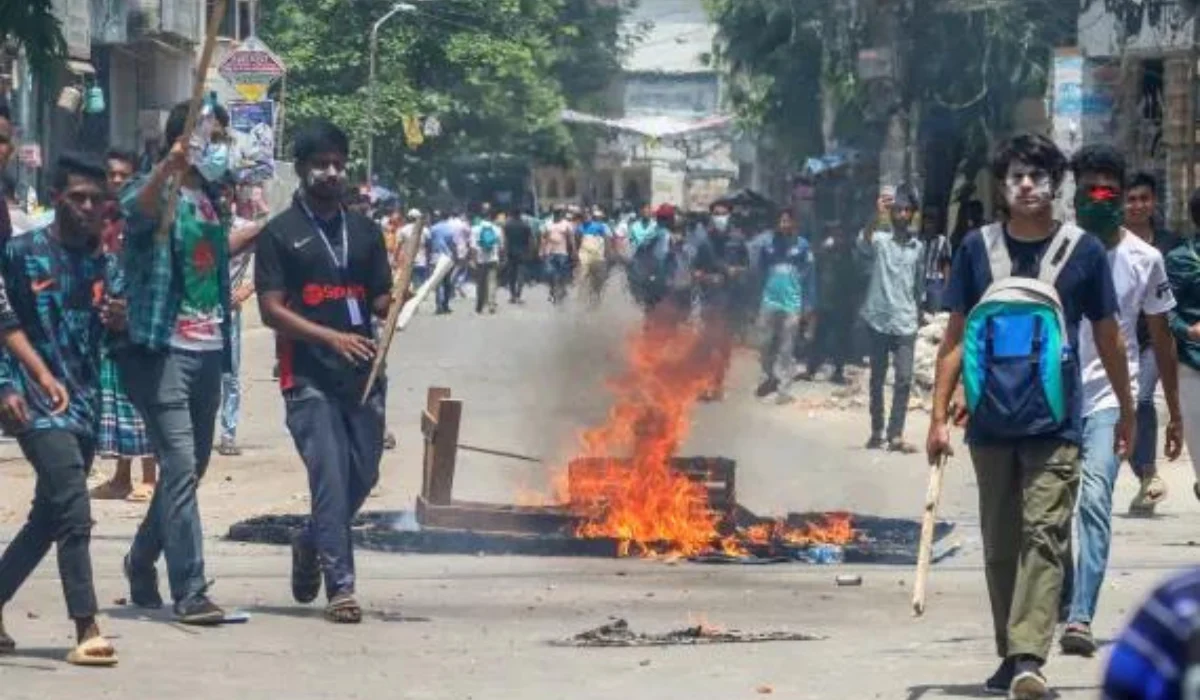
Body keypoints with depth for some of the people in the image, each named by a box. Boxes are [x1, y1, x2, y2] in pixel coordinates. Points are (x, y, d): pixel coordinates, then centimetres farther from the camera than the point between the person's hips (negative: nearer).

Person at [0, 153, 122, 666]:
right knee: (74, 513, -17)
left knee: (47, 519, 11)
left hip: (84, 405, 7)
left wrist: (117, 322, -6)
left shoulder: (106, 265, 12)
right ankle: (86, 632, -19)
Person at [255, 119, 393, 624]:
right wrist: (332, 337, -18)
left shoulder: (365, 232, 16)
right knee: (330, 477, -11)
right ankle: (340, 587, -9)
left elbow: (380, 301, 17)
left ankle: (311, 544, 35)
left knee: (363, 476, 8)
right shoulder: (280, 234, 1)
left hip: (363, 373, 5)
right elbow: (272, 310, -6)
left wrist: (398, 302, -8)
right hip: (308, 377, -5)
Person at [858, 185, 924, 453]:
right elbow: (863, 242, -27)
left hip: (906, 323, 2)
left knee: (904, 379, -7)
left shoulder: (918, 247, 10)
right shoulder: (880, 240, -2)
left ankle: (895, 436, -8)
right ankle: (876, 431, 17)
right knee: (877, 378, 7)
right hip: (879, 320, -2)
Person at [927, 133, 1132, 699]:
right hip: (990, 424, 3)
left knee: (1043, 537, -12)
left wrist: (1127, 412, 15)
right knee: (1000, 544, 9)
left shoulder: (1082, 250, 1)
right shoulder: (976, 248, 5)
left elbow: (1107, 336, 10)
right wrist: (939, 416, 2)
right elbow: (956, 337, 8)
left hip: (1054, 424, -3)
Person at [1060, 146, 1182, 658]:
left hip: (1110, 399, -2)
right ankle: (1063, 599, 30)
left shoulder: (1144, 259, 2)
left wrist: (1175, 413, 12)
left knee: (1094, 500, -19)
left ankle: (1081, 618, -28)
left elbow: (1161, 337, 10)